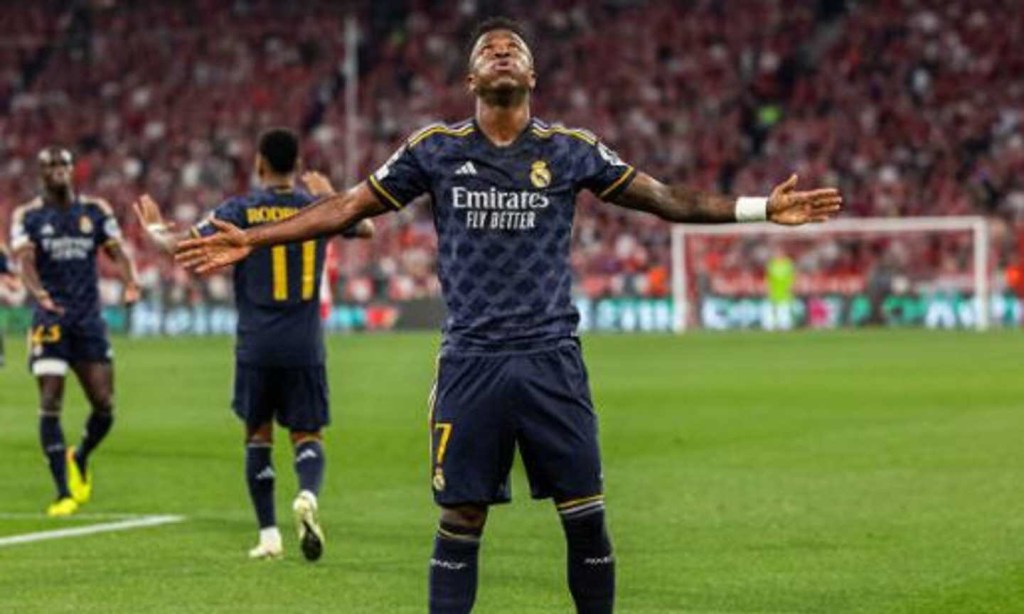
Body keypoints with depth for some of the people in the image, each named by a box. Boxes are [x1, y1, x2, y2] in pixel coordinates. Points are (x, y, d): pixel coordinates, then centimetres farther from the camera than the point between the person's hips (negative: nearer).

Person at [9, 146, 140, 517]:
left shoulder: (95, 211, 8)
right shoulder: (27, 216, 1)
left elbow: (117, 253, 2)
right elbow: (24, 260, -12)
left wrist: (131, 283, -20)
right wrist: (39, 294, -33)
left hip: (89, 319, 3)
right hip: (50, 320, -2)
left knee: (104, 405, 0)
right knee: (50, 404, -10)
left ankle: (80, 460, 31)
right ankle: (64, 493, -7)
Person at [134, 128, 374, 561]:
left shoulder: (241, 209, -5)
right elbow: (366, 228, 24)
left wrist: (154, 229, 10)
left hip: (257, 346, -1)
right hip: (306, 347, 1)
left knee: (258, 435, 12)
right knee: (307, 435, 7)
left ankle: (269, 535, 11)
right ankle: (308, 495, -25)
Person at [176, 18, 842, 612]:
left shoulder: (572, 149, 5)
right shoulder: (435, 149, 5)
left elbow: (665, 198, 9)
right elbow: (349, 206, 10)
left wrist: (762, 208, 3)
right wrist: (251, 240, 7)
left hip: (552, 360, 0)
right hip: (471, 362, 0)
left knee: (586, 518, -1)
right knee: (460, 520, 1)